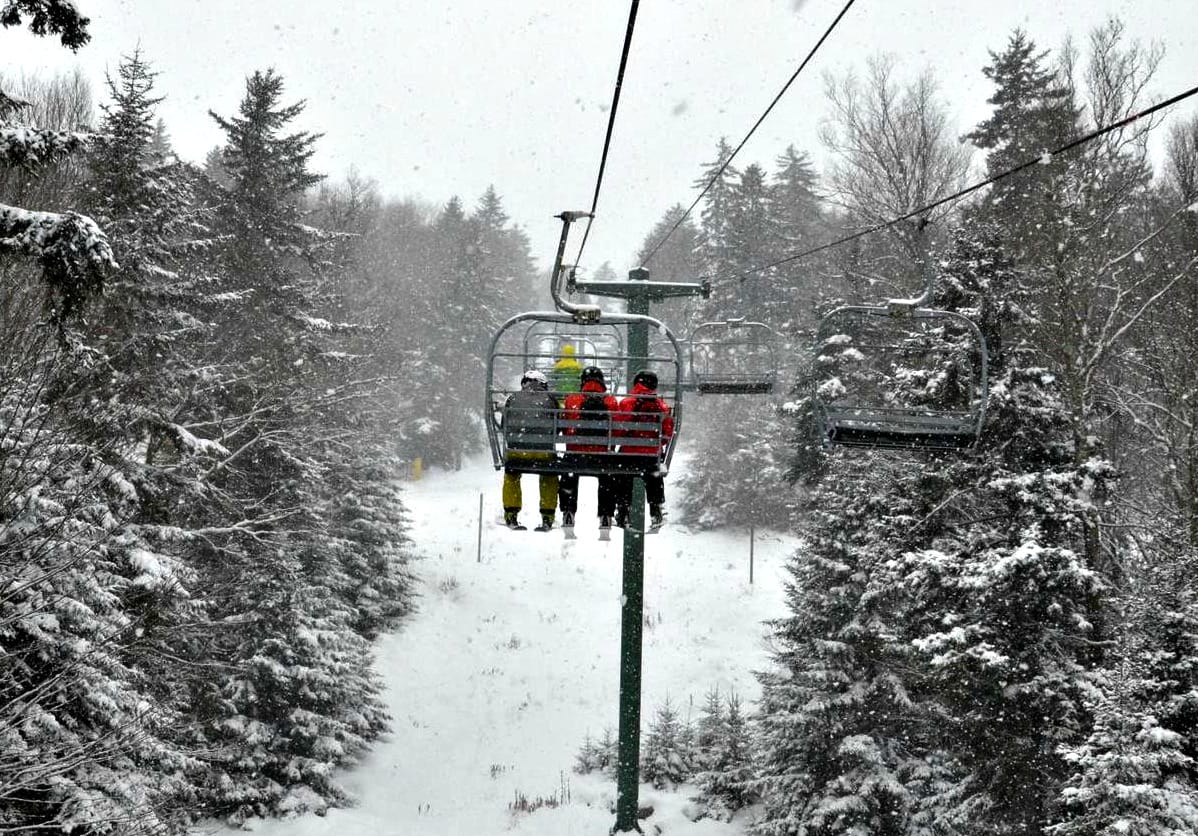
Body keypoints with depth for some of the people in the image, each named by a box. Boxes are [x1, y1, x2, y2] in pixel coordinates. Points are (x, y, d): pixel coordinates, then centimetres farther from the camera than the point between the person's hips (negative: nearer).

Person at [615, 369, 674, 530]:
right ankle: (657, 514, 11)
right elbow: (668, 432, 2)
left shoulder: (627, 403, -8)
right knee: (654, 484, 13)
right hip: (652, 454, 2)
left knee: (625, 485, 8)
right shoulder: (661, 406, 0)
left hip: (629, 452, -2)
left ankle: (622, 515, 7)